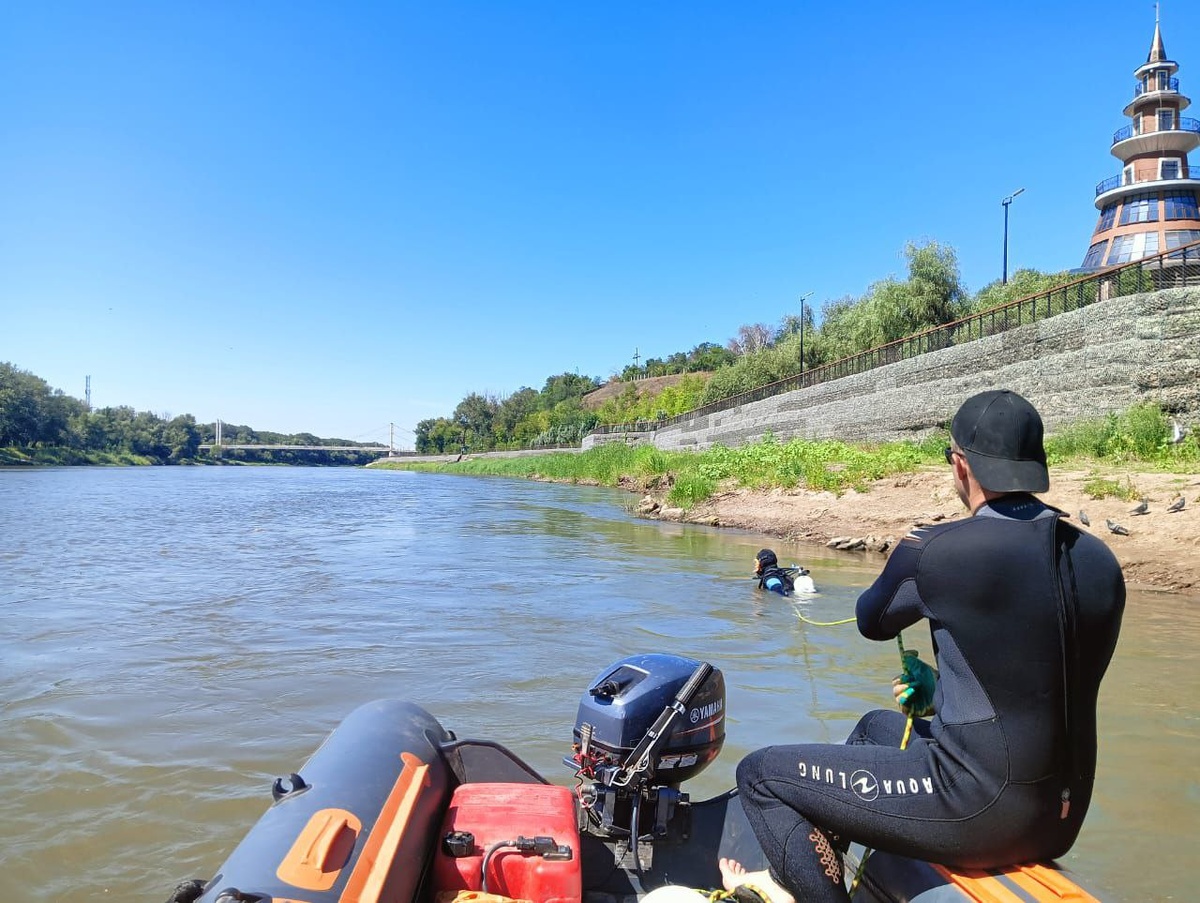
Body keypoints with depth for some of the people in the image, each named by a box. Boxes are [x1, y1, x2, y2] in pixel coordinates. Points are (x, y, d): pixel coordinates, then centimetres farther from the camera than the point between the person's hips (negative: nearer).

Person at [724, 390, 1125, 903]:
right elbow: (1052, 682, 12)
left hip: (981, 812, -8)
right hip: (1061, 820, 8)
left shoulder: (934, 550, -20)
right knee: (877, 725, 31)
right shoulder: (1101, 561, 0)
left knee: (759, 772, 2)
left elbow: (872, 621, 1)